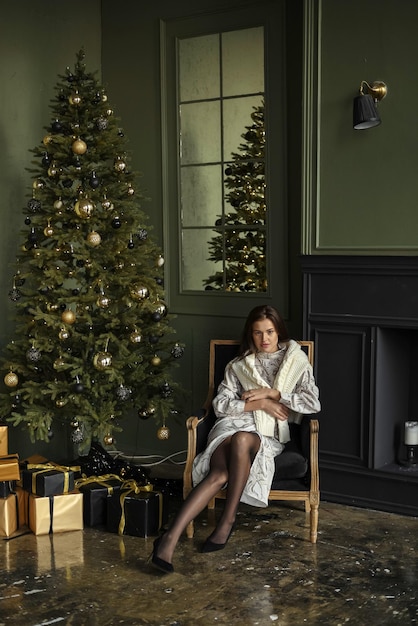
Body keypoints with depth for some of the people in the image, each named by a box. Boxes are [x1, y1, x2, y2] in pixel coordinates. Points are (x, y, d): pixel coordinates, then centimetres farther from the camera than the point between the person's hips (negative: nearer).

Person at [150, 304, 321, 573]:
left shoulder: (296, 360, 13)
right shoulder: (239, 365, 16)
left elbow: (313, 403, 1)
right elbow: (221, 405, 4)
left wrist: (271, 393, -5)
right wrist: (259, 404, -9)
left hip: (269, 435, 0)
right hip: (235, 424, 1)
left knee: (242, 440, -40)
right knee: (219, 474, -33)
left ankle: (228, 520, -27)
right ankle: (171, 538, -44)